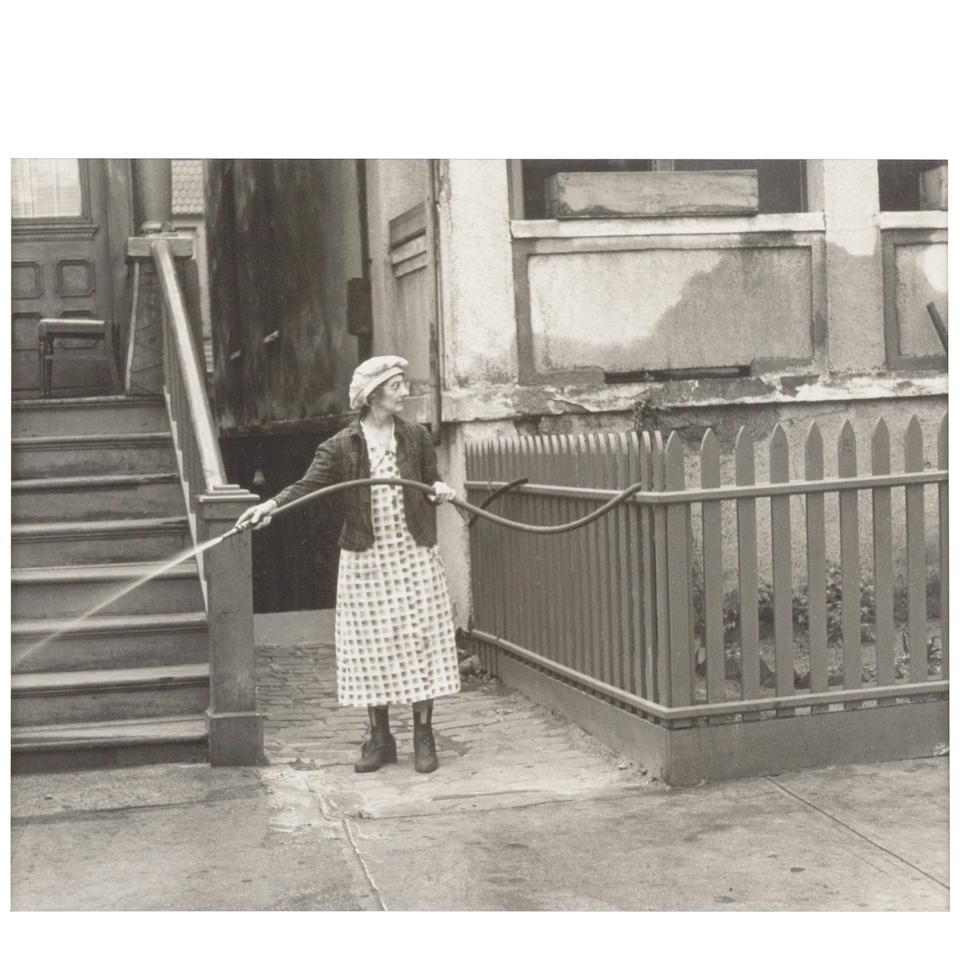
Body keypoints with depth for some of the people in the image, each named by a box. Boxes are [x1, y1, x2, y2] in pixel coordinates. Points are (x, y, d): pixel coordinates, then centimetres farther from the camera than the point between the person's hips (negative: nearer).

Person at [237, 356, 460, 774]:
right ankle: (379, 738, 16)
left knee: (420, 639, 1)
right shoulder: (342, 445, -2)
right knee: (370, 644, 4)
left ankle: (423, 736, 12)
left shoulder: (416, 437, 4)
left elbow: (431, 481, 12)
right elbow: (309, 483, -11)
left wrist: (440, 489, -11)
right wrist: (272, 504, -27)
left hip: (414, 555, 1)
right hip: (365, 559, -1)